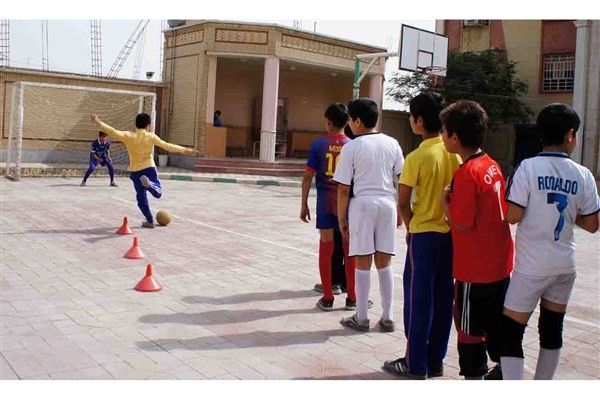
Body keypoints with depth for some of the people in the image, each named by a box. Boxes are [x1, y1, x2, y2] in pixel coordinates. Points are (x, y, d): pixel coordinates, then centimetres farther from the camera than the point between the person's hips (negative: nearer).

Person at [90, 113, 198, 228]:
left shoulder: (128, 136, -7)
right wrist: (184, 150, 4)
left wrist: (98, 122, -15)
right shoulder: (151, 136, -7)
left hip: (135, 171, 1)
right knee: (158, 192, 7)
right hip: (149, 168, -1)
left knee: (141, 197, 15)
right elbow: (167, 146, -4)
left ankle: (150, 221, 16)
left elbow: (113, 133, -18)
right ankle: (149, 184, -27)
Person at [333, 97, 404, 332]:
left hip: (362, 204, -3)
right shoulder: (392, 144, 5)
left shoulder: (351, 147, -6)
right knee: (384, 263, 11)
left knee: (363, 263, 4)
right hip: (387, 204, 4)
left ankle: (361, 318, 12)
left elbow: (344, 189, -6)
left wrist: (342, 218, 3)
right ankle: (387, 317, 16)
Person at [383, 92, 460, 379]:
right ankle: (435, 360, 22)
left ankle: (415, 364, 12)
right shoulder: (455, 152, 2)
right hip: (451, 233, 6)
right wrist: (450, 217, 13)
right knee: (443, 297, 12)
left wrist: (410, 227, 4)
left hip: (424, 234, -6)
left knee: (418, 298, 4)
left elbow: (403, 202, -12)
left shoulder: (417, 157, -15)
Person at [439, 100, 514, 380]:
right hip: (500, 263, 8)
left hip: (475, 268, -8)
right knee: (497, 325, 20)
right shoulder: (492, 165, 5)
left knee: (469, 329, 6)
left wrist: (444, 201, -5)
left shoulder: (466, 173, -20)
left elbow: (462, 223, -21)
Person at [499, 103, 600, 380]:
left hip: (531, 266, -4)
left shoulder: (528, 167, -12)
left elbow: (512, 215, -16)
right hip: (565, 265, 5)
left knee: (510, 333, 0)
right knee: (552, 331, 17)